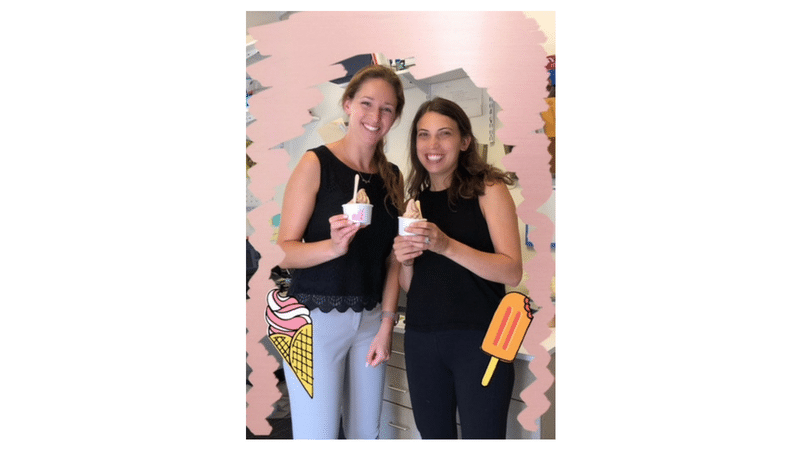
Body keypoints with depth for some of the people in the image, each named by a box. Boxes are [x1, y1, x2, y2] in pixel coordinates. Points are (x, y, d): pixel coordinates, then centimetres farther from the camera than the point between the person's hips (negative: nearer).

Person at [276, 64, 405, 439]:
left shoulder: (393, 177, 8)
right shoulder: (315, 164, -7)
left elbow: (392, 258, 10)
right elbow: (285, 251, -11)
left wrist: (386, 324, 2)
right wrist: (333, 245, -29)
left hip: (371, 319, 5)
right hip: (317, 317, -5)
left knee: (365, 432, 13)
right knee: (317, 434, -1)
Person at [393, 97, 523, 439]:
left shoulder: (488, 189, -4)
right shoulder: (413, 199, 10)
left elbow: (512, 272, -13)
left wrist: (446, 245, -23)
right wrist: (405, 260, -7)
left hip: (478, 338, -4)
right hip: (421, 338, 5)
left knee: (481, 435, 1)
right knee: (433, 434, 13)